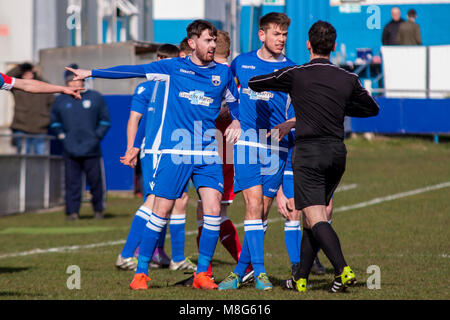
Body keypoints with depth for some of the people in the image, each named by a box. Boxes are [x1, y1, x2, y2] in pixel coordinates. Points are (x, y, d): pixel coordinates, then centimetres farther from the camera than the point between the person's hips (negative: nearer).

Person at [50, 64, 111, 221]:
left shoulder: (95, 98, 5)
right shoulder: (60, 101, 9)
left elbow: (105, 121, 11)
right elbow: (54, 121, 22)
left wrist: (97, 136, -1)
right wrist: (61, 136, 8)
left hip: (91, 150, -1)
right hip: (70, 152, 1)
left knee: (96, 181, 3)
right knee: (72, 183, -3)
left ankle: (98, 210, 18)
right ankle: (72, 212, 1)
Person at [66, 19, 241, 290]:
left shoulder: (223, 73, 10)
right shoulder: (173, 67, 5)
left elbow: (234, 101, 26)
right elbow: (133, 71, 8)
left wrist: (237, 121, 4)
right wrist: (92, 73, 8)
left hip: (209, 154, 2)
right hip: (174, 152, -2)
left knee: (213, 210, -12)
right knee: (161, 212, -4)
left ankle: (202, 273, 0)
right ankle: (142, 272, 7)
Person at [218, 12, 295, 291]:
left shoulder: (290, 70, 4)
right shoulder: (242, 63, 8)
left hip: (277, 147, 0)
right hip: (247, 141, 0)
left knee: (263, 212, 2)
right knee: (253, 204, -13)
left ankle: (240, 271, 12)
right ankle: (259, 271, -15)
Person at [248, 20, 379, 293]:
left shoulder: (295, 75, -2)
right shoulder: (348, 79, 7)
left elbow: (253, 84, 9)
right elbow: (372, 109, 23)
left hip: (309, 152, -5)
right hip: (337, 152, 5)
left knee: (316, 219, -11)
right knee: (312, 219, 16)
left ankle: (343, 270, -30)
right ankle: (300, 279, 19)